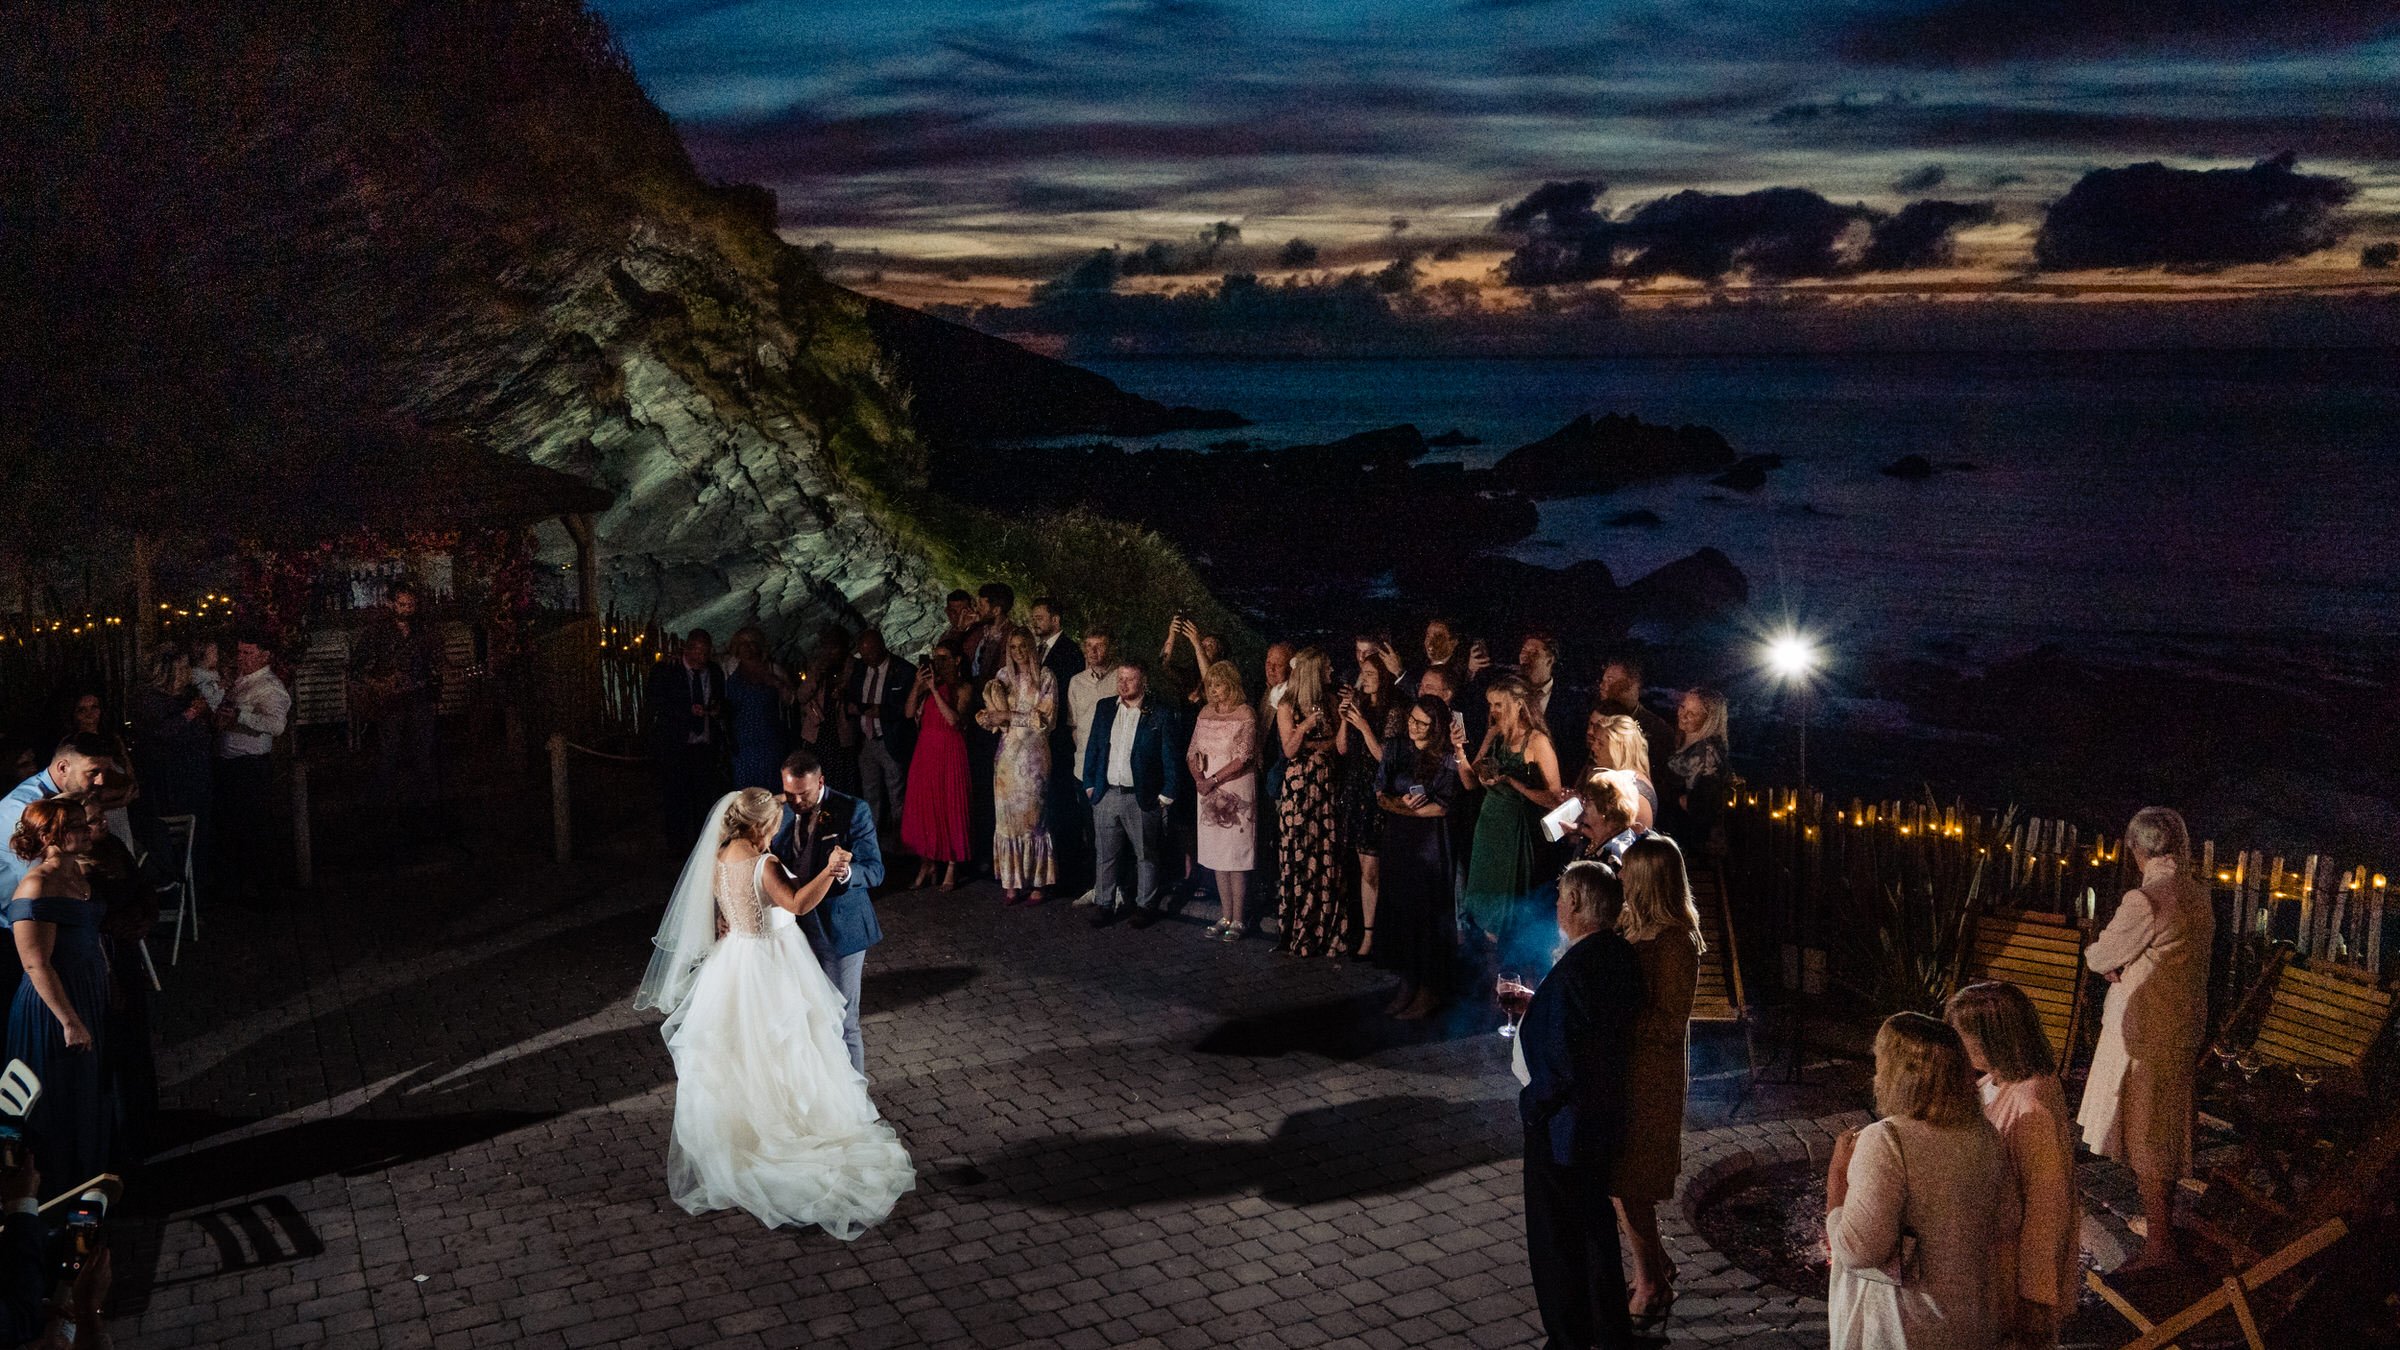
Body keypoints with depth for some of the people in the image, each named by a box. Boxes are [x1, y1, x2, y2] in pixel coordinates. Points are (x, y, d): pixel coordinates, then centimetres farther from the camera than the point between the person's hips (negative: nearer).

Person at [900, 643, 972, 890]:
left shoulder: (963, 688, -1)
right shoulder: (928, 682, 11)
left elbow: (953, 719, -17)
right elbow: (909, 713, 1)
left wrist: (934, 689, -17)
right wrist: (918, 684, -9)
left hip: (949, 751, -5)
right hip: (925, 749, 5)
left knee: (949, 805, -2)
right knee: (922, 805, 4)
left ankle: (951, 867, 5)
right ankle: (927, 863, 12)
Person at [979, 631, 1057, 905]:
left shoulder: (1045, 678, -1)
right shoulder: (1003, 677, 10)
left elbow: (1046, 718, -9)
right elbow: (993, 716, 9)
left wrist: (1010, 716, -12)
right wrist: (990, 716, -14)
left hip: (1034, 754, -3)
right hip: (1007, 753, 3)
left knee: (1033, 815, -2)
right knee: (1007, 816, 2)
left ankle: (1036, 882, 5)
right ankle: (1012, 882, 7)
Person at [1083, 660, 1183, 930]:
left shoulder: (1158, 715, -6)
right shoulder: (1104, 708, 7)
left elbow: (1169, 759, -4)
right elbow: (1093, 748, 12)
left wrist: (1165, 796, -7)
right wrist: (1090, 785, 7)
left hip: (1142, 797, -4)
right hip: (1106, 795, 4)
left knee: (1146, 856, 7)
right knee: (1106, 856, 9)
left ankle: (1145, 906, 18)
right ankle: (1107, 905, 18)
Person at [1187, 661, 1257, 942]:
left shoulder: (1245, 716, -8)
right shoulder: (1205, 714, 10)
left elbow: (1242, 759, -14)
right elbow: (1192, 752, 10)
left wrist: (1213, 780, -15)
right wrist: (1198, 779, -8)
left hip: (1237, 792, -6)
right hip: (1209, 794, 6)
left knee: (1237, 857, -3)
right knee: (1218, 856, 10)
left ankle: (1238, 919, 4)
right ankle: (1225, 916, 18)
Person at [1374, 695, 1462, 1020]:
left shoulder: (1446, 758, -10)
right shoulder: (1395, 749, 6)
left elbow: (1441, 807, -13)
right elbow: (1380, 793, 4)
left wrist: (1399, 807, -10)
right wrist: (1399, 803, -16)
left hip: (1430, 844, -5)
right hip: (1398, 841, 5)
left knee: (1429, 911, 1)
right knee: (1399, 907, 9)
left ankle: (1429, 990, 11)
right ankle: (1407, 983, 20)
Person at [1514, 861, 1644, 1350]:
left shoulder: (1572, 971, -28)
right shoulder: (1622, 957, -2)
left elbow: (1559, 1062, -27)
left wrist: (1534, 1104, -11)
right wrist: (1534, 1004, 12)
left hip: (1562, 1126, -9)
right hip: (1607, 1118, 9)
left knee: (1556, 1237, 9)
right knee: (1596, 1225, 22)